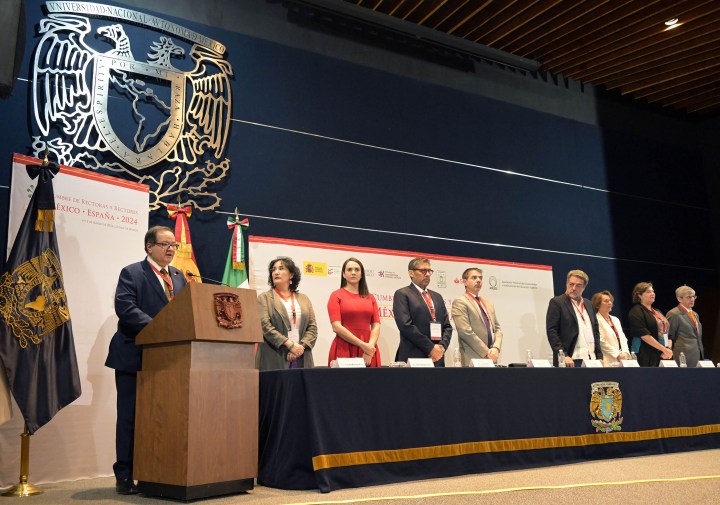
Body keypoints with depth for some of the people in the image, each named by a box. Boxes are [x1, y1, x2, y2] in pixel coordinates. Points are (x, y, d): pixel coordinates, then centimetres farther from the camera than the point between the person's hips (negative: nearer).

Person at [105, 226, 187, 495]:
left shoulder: (179, 276, 14)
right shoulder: (131, 273, -5)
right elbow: (125, 308, -18)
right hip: (134, 357, -5)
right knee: (130, 417, 3)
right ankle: (124, 476, 12)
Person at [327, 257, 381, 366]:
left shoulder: (370, 298, 14)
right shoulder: (336, 295, 3)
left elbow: (376, 326, 6)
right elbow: (336, 327, -8)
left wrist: (370, 346, -12)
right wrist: (362, 345, -12)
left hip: (369, 350, 3)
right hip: (344, 350, -3)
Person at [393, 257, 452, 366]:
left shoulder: (437, 297, 19)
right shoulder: (402, 294, -1)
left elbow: (447, 326, 15)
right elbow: (406, 326, -12)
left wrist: (442, 346, -4)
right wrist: (431, 348, -13)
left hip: (437, 358, 5)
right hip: (413, 357, -5)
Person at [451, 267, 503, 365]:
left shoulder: (488, 303, 18)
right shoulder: (459, 302, -5)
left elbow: (497, 328, 15)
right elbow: (466, 332, -13)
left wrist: (496, 348, -4)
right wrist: (486, 352, -13)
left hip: (491, 358, 6)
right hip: (473, 359, -6)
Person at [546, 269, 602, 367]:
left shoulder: (589, 304, 18)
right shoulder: (556, 302, -2)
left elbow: (596, 331, 20)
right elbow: (551, 331, -8)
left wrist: (599, 357, 10)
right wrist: (563, 356, -16)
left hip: (592, 359, 6)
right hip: (572, 361, -5)